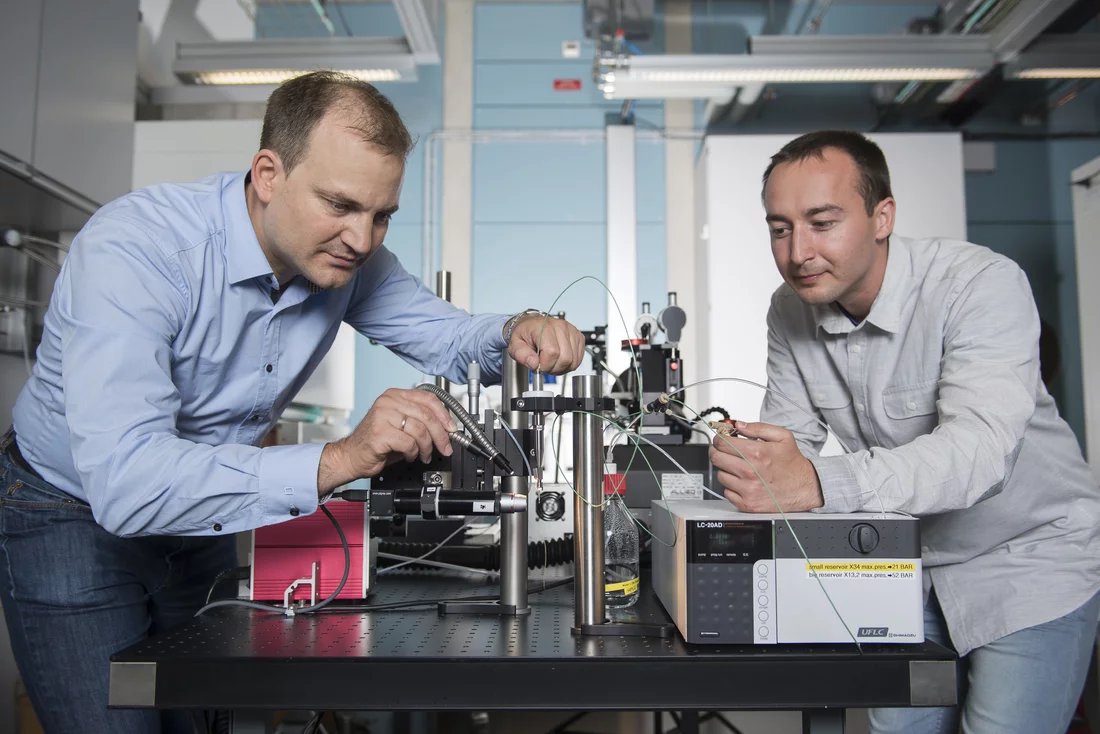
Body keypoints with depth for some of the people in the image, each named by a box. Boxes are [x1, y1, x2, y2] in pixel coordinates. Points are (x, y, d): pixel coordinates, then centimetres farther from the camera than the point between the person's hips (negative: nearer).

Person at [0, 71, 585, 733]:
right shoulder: (135, 248, -32)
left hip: (203, 519, 5)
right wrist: (337, 460, -49)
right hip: (74, 517, -5)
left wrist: (515, 334, -25)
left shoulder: (343, 253, -12)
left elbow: (448, 336, -2)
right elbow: (123, 478, -42)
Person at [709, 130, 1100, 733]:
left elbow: (979, 448, -40)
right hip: (912, 561, 5)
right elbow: (787, 436, -5)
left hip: (1030, 559, -5)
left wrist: (818, 483, -54)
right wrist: (749, 459, -29)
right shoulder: (791, 309, -8)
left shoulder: (981, 285, -26)